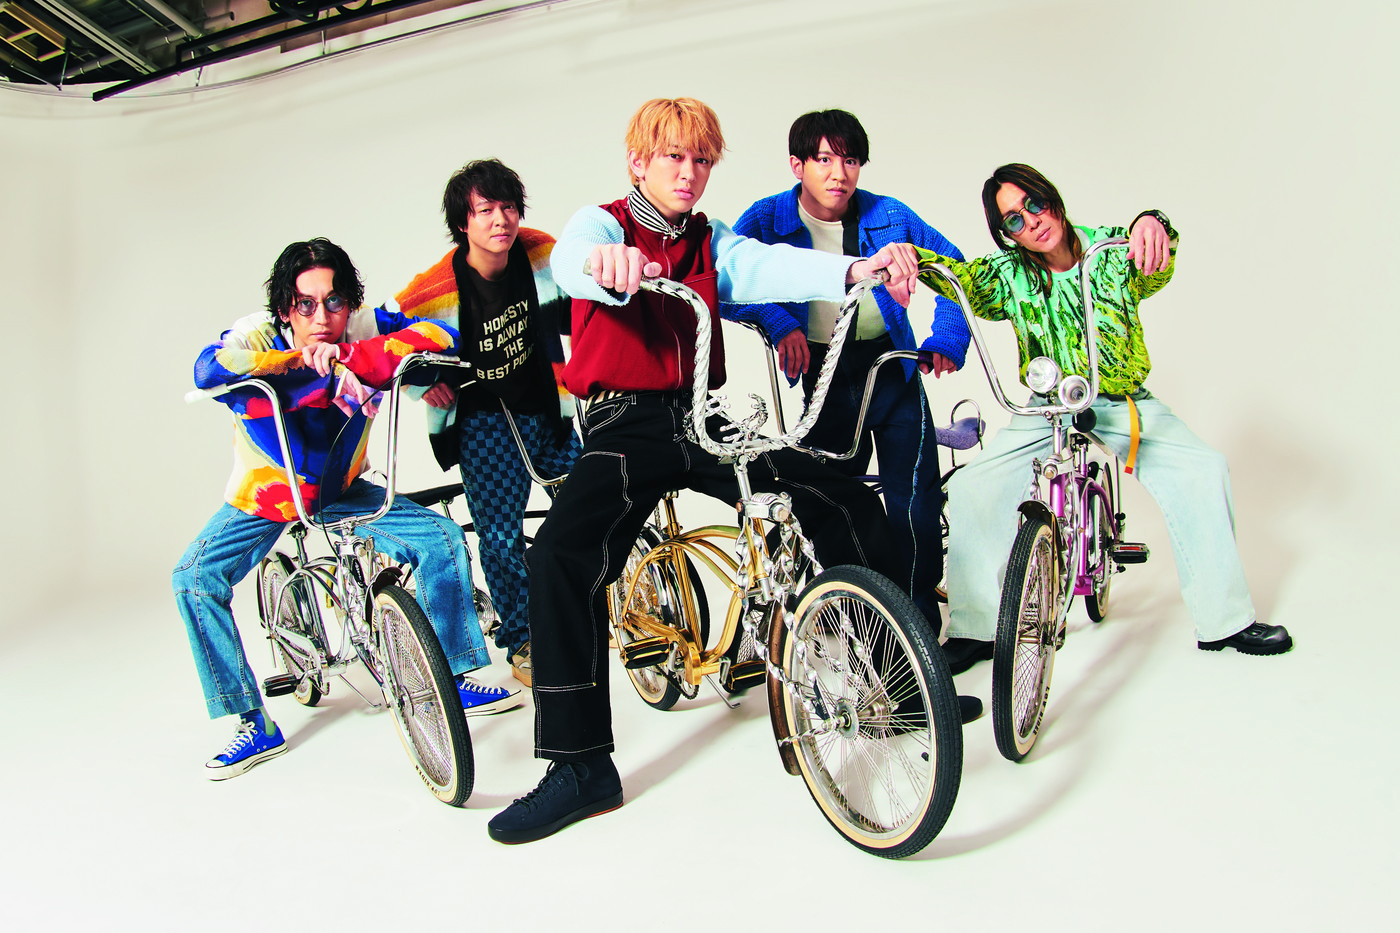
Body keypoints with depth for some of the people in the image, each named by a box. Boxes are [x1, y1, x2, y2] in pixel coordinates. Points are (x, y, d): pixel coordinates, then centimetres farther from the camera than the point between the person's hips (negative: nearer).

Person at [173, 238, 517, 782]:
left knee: (443, 539, -14)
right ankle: (255, 726, -6)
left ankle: (454, 679, 4)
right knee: (195, 580, -22)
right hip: (264, 498, -1)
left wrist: (352, 358, -41)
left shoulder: (366, 340, -18)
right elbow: (209, 369, -44)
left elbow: (440, 334, -30)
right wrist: (300, 359, -51)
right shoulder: (259, 337, -24)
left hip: (342, 493, 2)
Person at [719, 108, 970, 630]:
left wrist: (947, 339, -1)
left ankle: (918, 622, 9)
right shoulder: (767, 220, -4)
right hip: (821, 378, 0)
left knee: (915, 500, -7)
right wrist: (777, 321, -25)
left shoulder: (888, 217, 0)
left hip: (892, 370, 1)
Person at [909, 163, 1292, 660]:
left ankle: (1223, 620, -3)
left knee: (1202, 471, -20)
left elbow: (1155, 272, -27)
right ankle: (975, 628, -5)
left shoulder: (1110, 250, -7)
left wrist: (1152, 225, -51)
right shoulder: (1008, 274, -5)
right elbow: (958, 276, -23)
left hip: (1122, 402, 0)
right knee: (971, 489, -19)